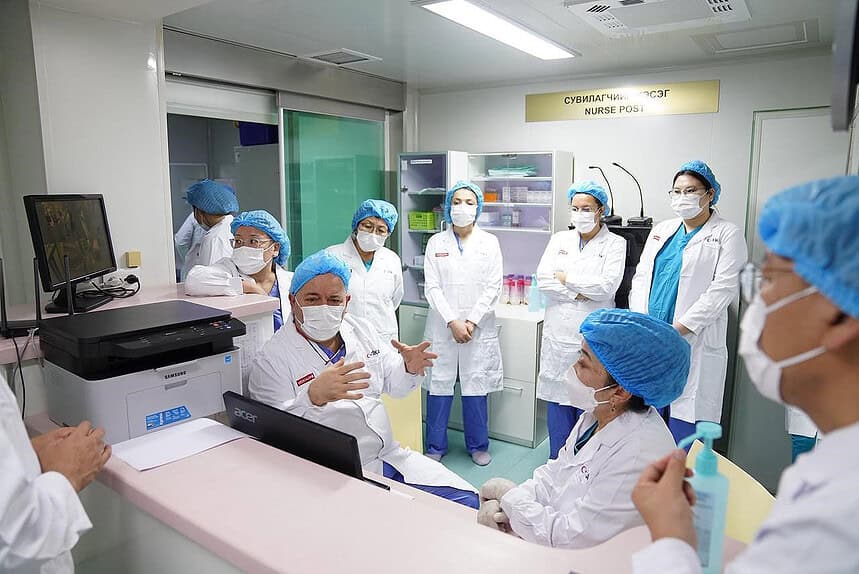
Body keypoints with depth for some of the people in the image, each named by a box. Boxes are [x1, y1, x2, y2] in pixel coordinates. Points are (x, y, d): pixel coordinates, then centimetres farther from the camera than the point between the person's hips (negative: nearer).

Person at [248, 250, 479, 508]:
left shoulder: (362, 328, 9)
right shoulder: (271, 359, -9)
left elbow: (394, 385, 17)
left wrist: (409, 368, -7)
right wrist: (314, 397, -36)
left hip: (390, 456, 6)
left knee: (466, 502, -2)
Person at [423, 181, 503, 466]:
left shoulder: (489, 243, 5)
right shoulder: (436, 242, 5)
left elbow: (493, 287, -1)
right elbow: (432, 287, -1)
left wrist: (472, 321, -10)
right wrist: (452, 321, -11)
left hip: (479, 327, 0)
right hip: (443, 326, 0)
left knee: (475, 388, 5)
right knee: (439, 386, 5)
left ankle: (478, 445, 24)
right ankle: (436, 446, 21)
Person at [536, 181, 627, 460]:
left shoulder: (615, 243, 0)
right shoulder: (559, 239, 10)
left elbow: (607, 287, -14)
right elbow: (543, 279, -2)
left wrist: (565, 278, -7)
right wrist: (580, 293, -12)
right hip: (558, 335, 3)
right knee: (557, 399, 11)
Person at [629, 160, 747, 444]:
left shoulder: (727, 234, 2)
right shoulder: (661, 230, 18)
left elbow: (723, 288, -9)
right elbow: (641, 276, 14)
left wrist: (678, 329, -15)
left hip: (693, 343, -5)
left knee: (684, 427, -3)